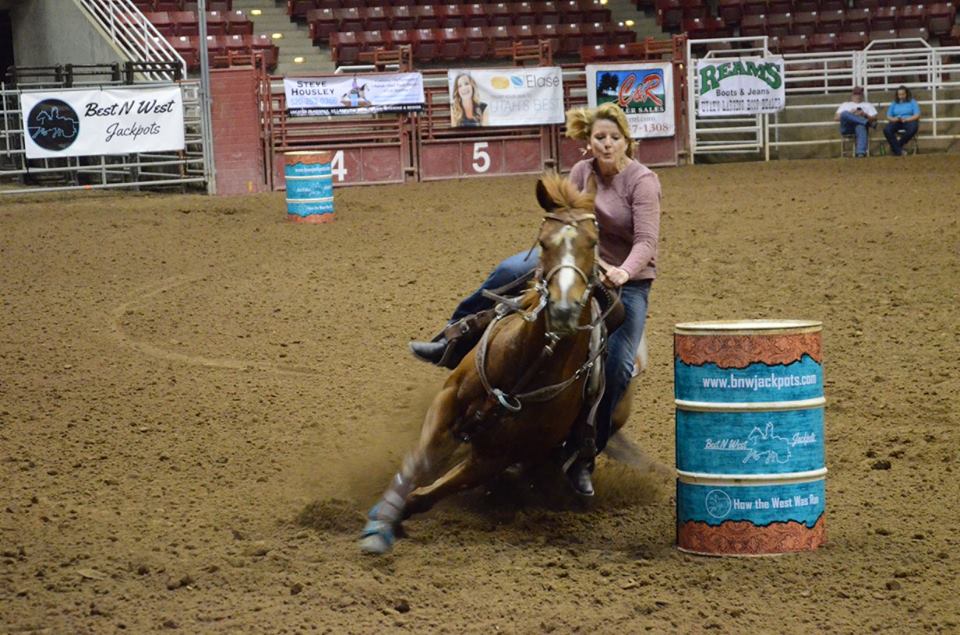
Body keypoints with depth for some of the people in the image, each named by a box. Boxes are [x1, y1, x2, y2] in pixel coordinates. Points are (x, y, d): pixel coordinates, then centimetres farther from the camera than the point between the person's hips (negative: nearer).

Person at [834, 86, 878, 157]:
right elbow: (836, 118, 14)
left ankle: (861, 153, -62)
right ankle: (866, 122, -39)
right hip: (846, 128, 1)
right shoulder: (845, 105, 32)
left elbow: (874, 119, 16)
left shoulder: (868, 105, 32)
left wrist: (865, 115, -4)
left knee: (861, 127, -43)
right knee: (844, 113, -33)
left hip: (860, 125, -1)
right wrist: (850, 114, -1)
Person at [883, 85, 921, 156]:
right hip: (896, 122, 2)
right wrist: (893, 119, -12)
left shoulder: (912, 102, 11)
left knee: (913, 128, -40)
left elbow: (917, 115, 0)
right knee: (886, 129, -31)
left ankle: (898, 145, -27)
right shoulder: (894, 103, 19)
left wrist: (906, 119, -17)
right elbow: (888, 116, 12)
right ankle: (898, 151, -36)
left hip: (909, 121, -2)